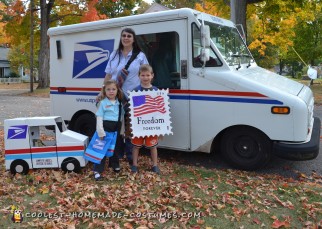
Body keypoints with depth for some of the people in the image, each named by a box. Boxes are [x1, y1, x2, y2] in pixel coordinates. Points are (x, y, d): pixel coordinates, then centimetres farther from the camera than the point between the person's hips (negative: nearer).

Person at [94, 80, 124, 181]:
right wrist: (100, 131, -16)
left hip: (116, 129, 5)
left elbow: (122, 117, 14)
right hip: (106, 128, -4)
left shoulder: (120, 103, 8)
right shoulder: (103, 103, -4)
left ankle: (115, 165, 39)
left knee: (116, 148, 18)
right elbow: (99, 118, -8)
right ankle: (97, 170, 4)